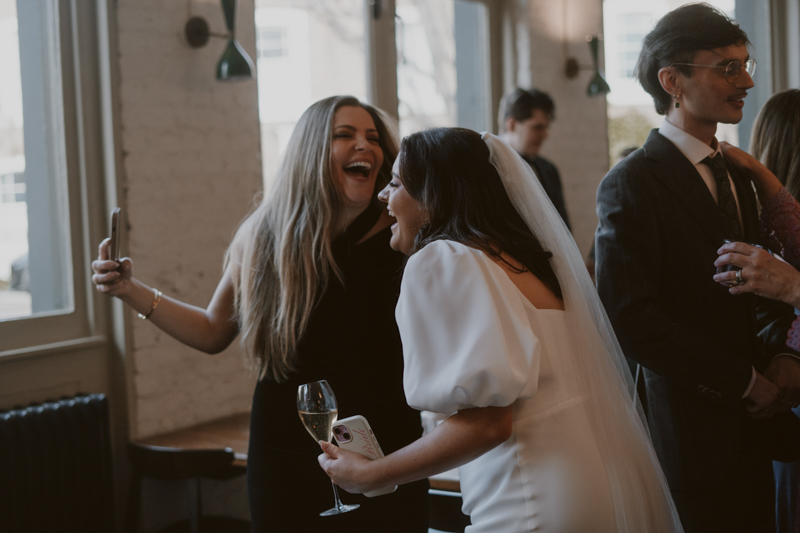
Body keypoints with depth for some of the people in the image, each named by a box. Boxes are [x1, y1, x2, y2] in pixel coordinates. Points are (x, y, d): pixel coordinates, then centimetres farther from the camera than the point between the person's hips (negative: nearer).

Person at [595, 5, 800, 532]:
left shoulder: (736, 176, 14)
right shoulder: (632, 183, -12)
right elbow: (632, 318, -21)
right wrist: (744, 382, -16)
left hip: (751, 430, 7)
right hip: (690, 434, -7)